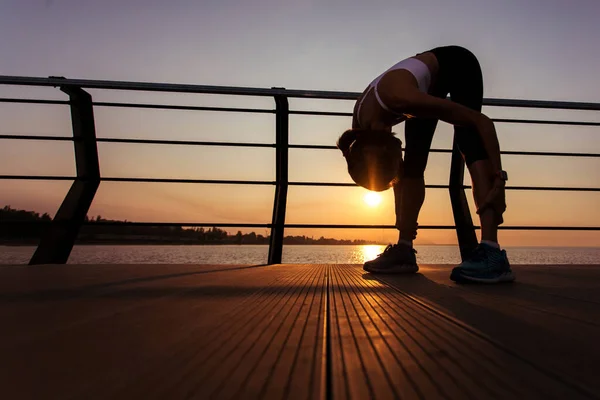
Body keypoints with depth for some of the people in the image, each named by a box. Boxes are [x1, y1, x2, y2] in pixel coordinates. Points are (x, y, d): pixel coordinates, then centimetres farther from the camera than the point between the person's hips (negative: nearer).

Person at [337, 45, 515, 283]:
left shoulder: (399, 99, -42)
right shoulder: (361, 128, -21)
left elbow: (482, 121, -35)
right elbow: (398, 172, -4)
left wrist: (498, 177, -34)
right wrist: (401, 220, 1)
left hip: (458, 65, -5)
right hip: (430, 80, 5)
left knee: (469, 143, -27)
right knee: (413, 162, -7)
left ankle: (491, 252, -33)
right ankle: (404, 249, -5)